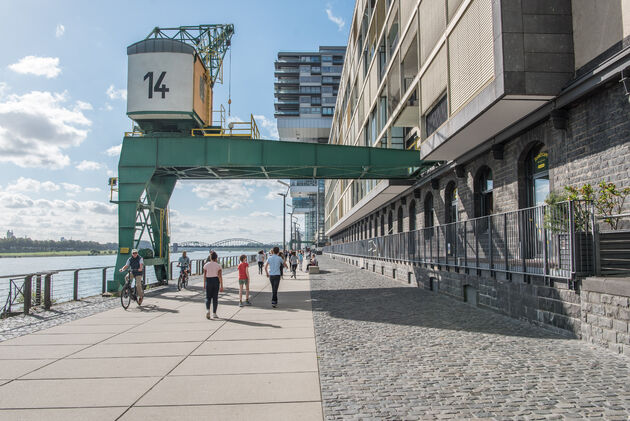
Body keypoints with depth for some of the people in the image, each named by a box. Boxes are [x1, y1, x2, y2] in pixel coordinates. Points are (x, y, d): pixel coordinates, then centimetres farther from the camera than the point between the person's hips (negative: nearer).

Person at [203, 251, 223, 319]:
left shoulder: (206, 265, -2)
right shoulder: (218, 265, -6)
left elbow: (204, 275, 1)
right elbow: (220, 276, -10)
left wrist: (204, 284, 13)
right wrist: (221, 286, -8)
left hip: (208, 281, 1)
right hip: (216, 281, -1)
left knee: (208, 297, 10)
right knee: (215, 298, 9)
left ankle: (208, 310, -14)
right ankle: (214, 314, 10)